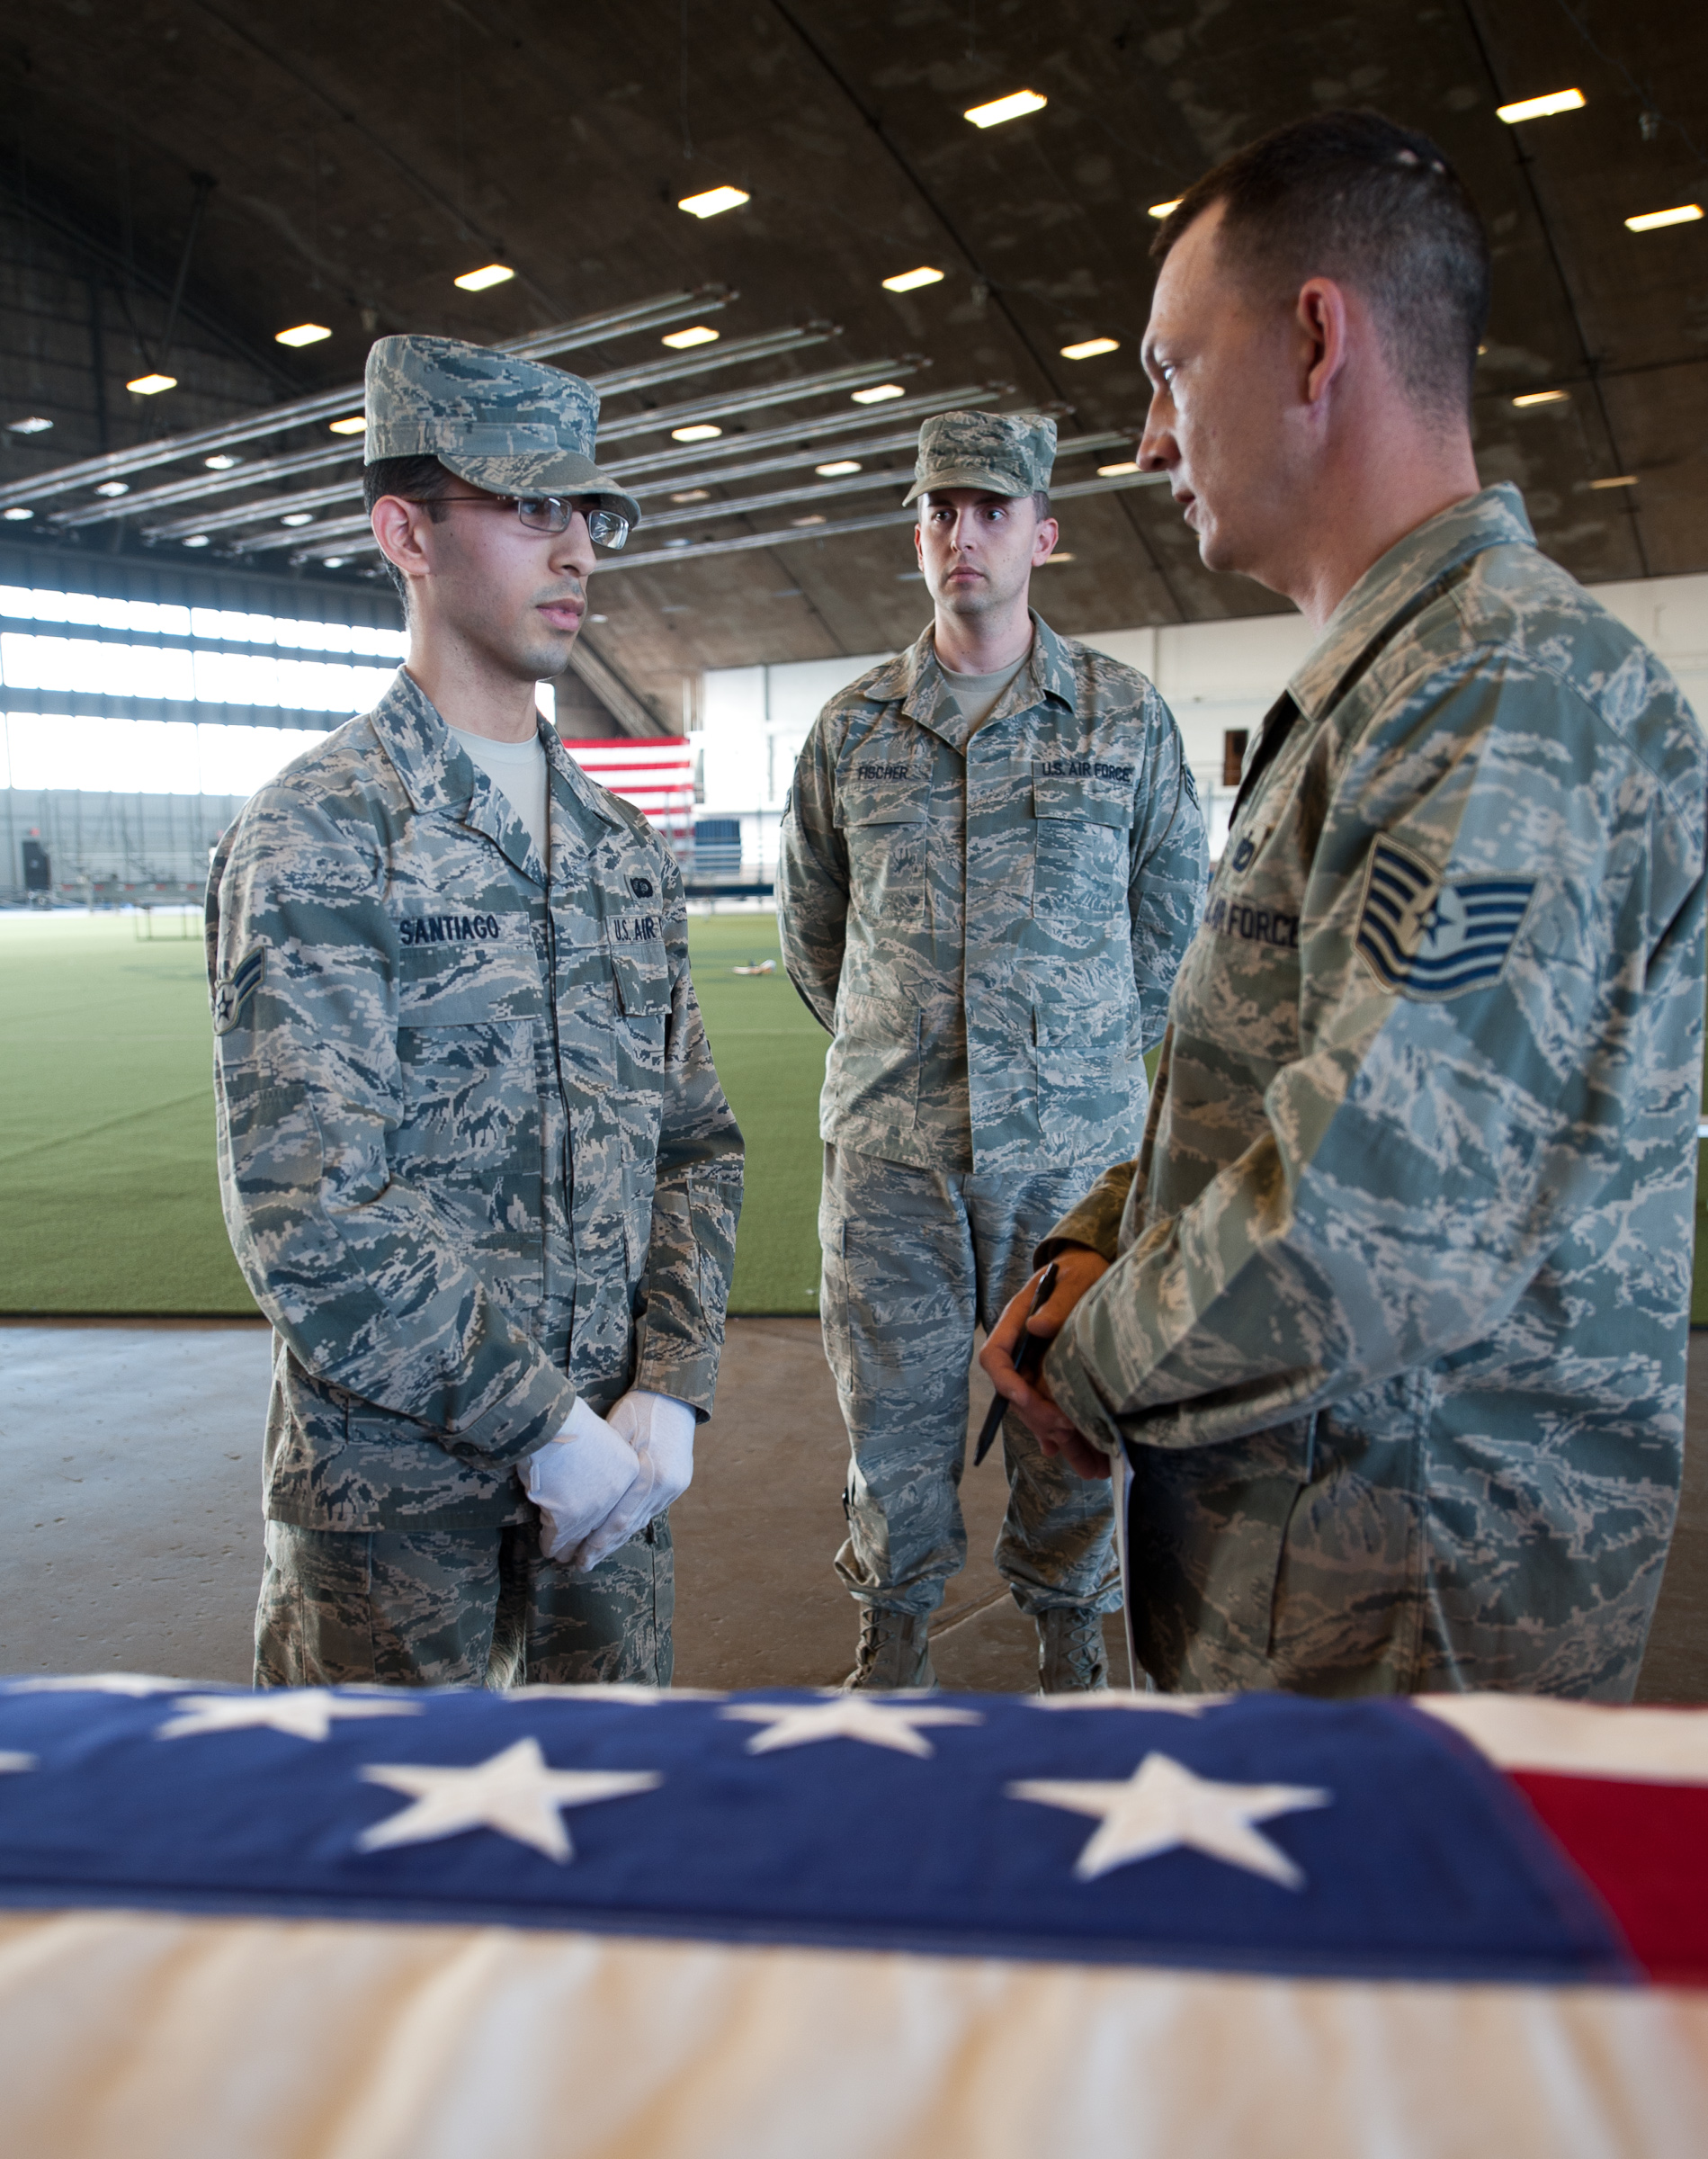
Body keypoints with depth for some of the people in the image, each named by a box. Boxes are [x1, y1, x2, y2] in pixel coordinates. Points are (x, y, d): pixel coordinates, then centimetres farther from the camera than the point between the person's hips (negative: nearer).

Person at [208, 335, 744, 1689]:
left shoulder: (625, 845, 8)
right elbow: (309, 1223, -19)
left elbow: (696, 1141, 8)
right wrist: (545, 1430, -17)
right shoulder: (316, 838, -12)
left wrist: (670, 1392, -4)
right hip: (394, 1479, -5)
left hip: (610, 1448, 6)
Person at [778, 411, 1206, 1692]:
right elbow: (811, 917, 17)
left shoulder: (1128, 716, 4)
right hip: (887, 1135, 1)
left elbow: (1174, 907, 12)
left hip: (1072, 1131, -1)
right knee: (894, 1391, 9)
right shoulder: (851, 728, 7)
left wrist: (1105, 1052, 12)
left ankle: (1068, 1617, 32)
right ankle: (897, 1611, 31)